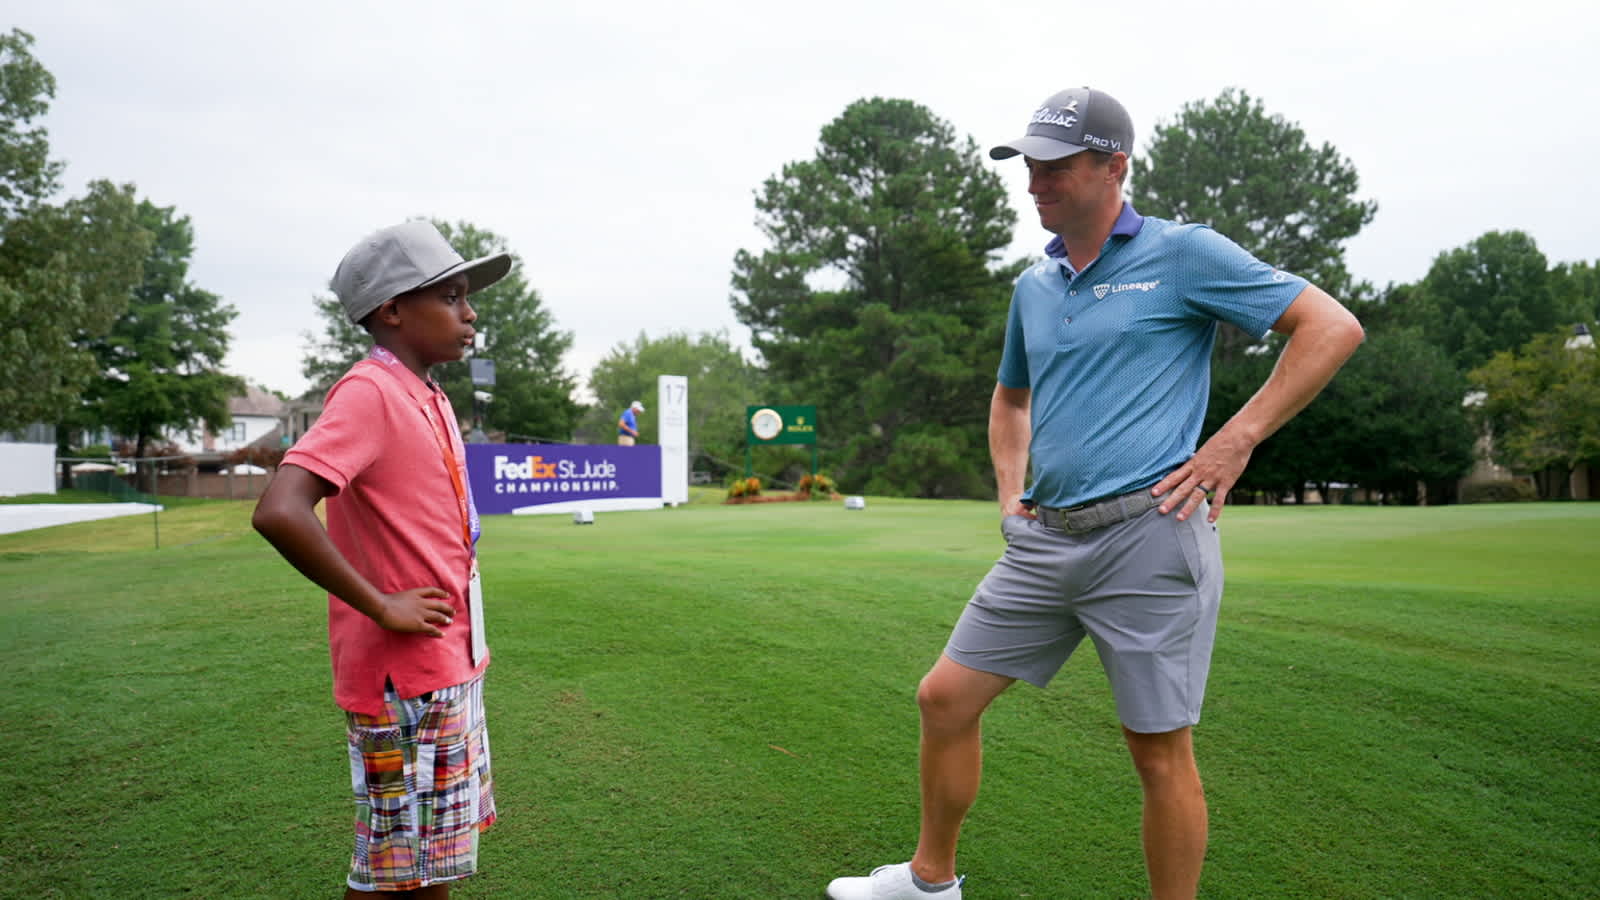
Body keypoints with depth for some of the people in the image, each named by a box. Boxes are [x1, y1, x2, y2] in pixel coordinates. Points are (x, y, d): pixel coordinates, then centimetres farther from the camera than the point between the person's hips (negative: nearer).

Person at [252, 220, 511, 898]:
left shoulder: (427, 398, 11)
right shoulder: (368, 392, -17)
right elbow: (279, 513, -31)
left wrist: (465, 645, 13)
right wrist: (379, 605, -21)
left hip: (449, 668, 9)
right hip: (404, 680, -9)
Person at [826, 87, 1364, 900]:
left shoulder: (1184, 254, -3)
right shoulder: (1034, 286, 15)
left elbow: (1332, 326, -4)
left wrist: (1236, 440, -10)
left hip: (1148, 535, -6)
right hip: (1045, 537, 7)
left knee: (1159, 749, 2)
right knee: (945, 697, 8)